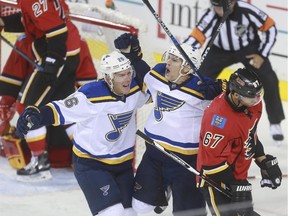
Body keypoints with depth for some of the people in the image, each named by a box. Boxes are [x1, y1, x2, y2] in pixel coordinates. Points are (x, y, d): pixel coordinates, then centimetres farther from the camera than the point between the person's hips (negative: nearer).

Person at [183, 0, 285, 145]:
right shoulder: (210, 16, -30)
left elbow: (270, 28, -17)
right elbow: (195, 39, -36)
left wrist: (262, 54, -18)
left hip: (249, 48, -1)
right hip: (220, 51, 1)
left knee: (268, 80, -16)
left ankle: (275, 124, 1)